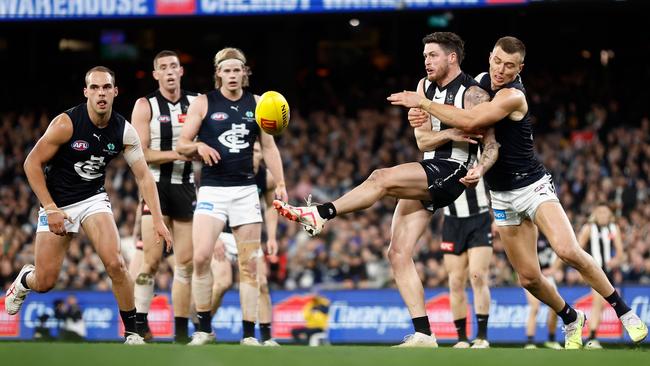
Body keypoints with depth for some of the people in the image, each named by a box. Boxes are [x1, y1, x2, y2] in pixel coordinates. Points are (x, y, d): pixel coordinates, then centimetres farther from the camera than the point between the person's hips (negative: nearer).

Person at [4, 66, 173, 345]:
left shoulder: (124, 131, -10)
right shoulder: (66, 124, -20)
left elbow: (143, 176, -5)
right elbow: (32, 163, -14)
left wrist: (158, 219, -15)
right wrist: (50, 209, -17)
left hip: (93, 199, 2)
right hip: (57, 202, -2)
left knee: (115, 263, -20)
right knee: (45, 282, 0)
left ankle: (132, 333, -6)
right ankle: (25, 280, 39)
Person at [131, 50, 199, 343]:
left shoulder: (196, 103, 8)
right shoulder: (145, 106, -2)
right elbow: (139, 154, -8)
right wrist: (178, 154, -18)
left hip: (186, 187, 4)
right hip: (156, 186, -4)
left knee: (186, 262, 3)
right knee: (152, 259, -11)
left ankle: (181, 332, 8)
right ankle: (139, 326, -6)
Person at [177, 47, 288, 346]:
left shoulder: (256, 104, 9)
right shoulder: (203, 103, 2)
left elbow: (269, 147, 13)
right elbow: (181, 145, 3)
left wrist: (280, 183, 3)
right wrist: (198, 147, -19)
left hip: (246, 189, 3)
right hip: (212, 189, -2)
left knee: (249, 263, 1)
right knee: (201, 256, -18)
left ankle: (249, 334, 6)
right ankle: (204, 328, -5)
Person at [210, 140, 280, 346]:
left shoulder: (267, 177, -5)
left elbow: (270, 207, 12)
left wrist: (271, 238, 4)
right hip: (222, 234, -4)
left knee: (261, 283, -4)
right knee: (223, 282, -18)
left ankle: (266, 337, 3)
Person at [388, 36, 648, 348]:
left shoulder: (512, 96, -22)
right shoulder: (481, 80, 3)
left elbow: (469, 121, -35)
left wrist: (423, 103, -26)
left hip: (532, 186, -7)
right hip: (501, 196, 7)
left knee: (568, 251, -25)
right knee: (529, 277, 4)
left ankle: (624, 311, -12)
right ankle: (572, 320, 28)